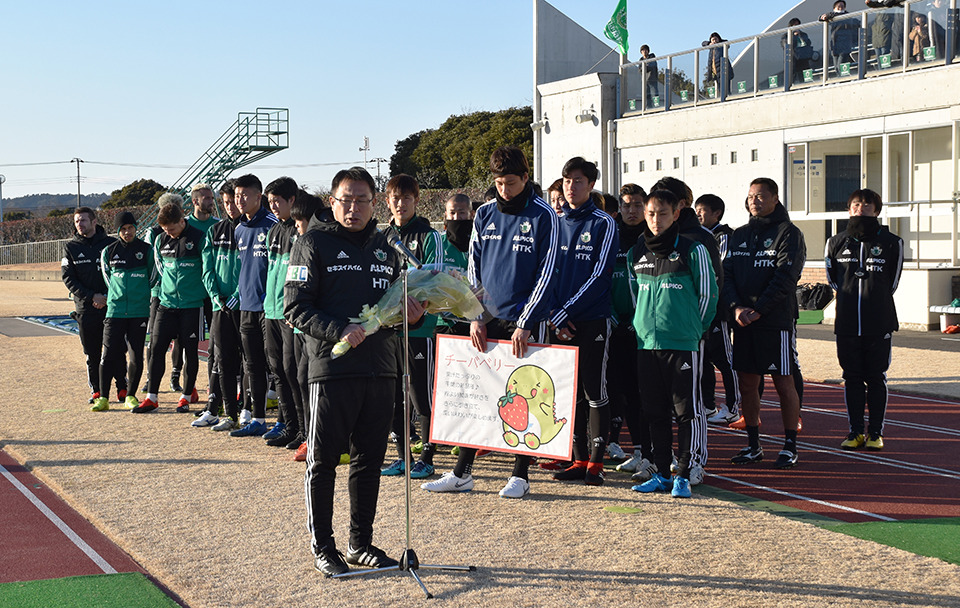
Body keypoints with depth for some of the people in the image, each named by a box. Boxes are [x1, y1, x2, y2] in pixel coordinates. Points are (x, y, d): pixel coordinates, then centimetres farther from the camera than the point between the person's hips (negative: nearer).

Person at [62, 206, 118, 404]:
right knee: (92, 354, 5)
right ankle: (97, 390, 14)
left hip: (112, 306, -1)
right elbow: (68, 278, 1)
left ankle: (122, 388, 10)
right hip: (86, 308, 1)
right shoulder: (71, 247, 6)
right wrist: (92, 296, -10)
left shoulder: (111, 244, 3)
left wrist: (108, 296, -9)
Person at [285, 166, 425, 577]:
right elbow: (296, 308, -8)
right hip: (332, 369, -5)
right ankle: (322, 547, 12)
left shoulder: (385, 250, 16)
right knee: (323, 461, 2)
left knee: (370, 461, 11)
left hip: (380, 370, 5)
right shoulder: (313, 245, -2)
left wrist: (411, 313, 2)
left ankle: (361, 543, 22)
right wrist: (338, 332, -22)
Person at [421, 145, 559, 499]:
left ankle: (520, 475, 11)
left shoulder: (543, 216, -5)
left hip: (526, 322, -4)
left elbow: (546, 274, -8)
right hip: (488, 320, 5)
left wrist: (525, 323, -13)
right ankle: (462, 473, 12)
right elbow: (474, 269, 11)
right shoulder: (484, 215, 9)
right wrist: (475, 316, 1)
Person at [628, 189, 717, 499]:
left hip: (683, 344, -5)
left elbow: (708, 294, 1)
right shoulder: (636, 253, 10)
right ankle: (662, 474, 17)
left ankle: (683, 475, 4)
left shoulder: (693, 250, -4)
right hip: (646, 343, 5)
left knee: (686, 411, -2)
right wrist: (642, 326, 15)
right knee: (655, 412, 9)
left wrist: (693, 329, 4)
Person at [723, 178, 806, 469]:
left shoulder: (789, 234, -3)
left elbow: (784, 278, -12)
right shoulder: (739, 235, 15)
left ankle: (790, 446, 8)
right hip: (742, 323, 5)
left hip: (777, 322, -5)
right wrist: (736, 307, -9)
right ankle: (753, 445, 17)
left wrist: (758, 310, -18)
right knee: (747, 383, 8)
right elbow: (726, 274, 8)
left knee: (784, 383, -1)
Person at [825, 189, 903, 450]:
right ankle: (856, 431, 13)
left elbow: (892, 283, 11)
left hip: (879, 323, -2)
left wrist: (876, 302, 11)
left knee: (876, 378, 3)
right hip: (847, 324, 2)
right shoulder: (836, 243, 7)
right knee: (852, 378, 6)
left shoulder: (891, 243, 2)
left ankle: (875, 432, 11)